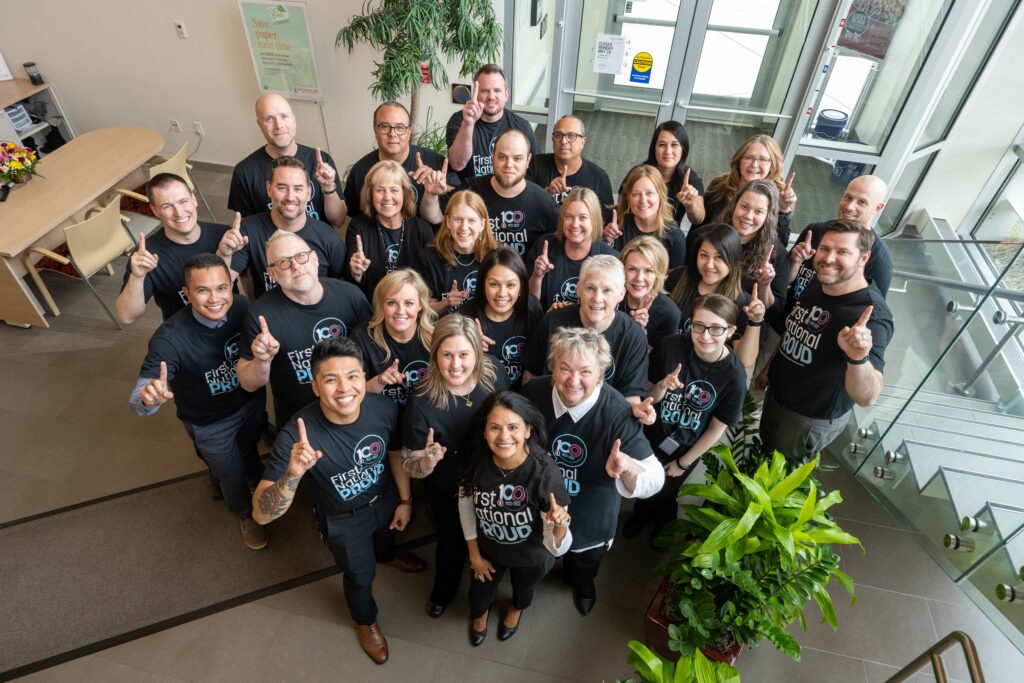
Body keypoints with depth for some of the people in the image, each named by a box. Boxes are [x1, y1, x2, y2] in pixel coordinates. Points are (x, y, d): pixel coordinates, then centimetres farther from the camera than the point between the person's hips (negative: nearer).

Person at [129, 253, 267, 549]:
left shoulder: (242, 306, -26)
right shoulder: (170, 338, -35)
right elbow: (137, 402, -35)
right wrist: (149, 397, -57)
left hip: (252, 401, 3)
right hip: (210, 423, -3)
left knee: (249, 449, 32)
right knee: (232, 475, 21)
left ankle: (258, 483, 67)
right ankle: (247, 513, 55)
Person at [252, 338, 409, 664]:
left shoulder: (384, 408, -31)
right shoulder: (297, 434, -39)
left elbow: (396, 454, -8)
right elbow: (262, 515, -39)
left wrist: (405, 500, 3)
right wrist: (293, 475, -58)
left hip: (385, 499, 3)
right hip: (342, 519, -3)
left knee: (386, 540, 35)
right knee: (360, 576, 23)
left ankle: (389, 557, 75)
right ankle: (366, 622, 59)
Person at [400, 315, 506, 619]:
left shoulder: (494, 378, -23)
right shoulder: (422, 404, -32)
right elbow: (410, 467, -22)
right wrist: (428, 460, -43)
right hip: (448, 495, -3)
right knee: (452, 544, 24)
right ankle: (443, 591, 59)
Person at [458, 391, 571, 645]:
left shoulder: (545, 472, -39)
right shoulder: (476, 462, -30)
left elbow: (558, 548, -33)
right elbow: (466, 505, -8)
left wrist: (559, 526, -56)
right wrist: (474, 554, 0)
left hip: (531, 556, -1)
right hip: (488, 548, 2)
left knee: (523, 587, 32)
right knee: (480, 590, 30)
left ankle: (516, 609, 69)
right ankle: (480, 612, 68)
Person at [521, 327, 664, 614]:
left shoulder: (618, 413, -34)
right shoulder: (534, 392, -25)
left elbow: (655, 479, -35)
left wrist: (628, 466, -55)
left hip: (591, 513, -1)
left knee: (585, 561, 32)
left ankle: (581, 582, 68)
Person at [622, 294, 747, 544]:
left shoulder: (734, 376, -28)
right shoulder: (670, 346, -27)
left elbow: (717, 428, -15)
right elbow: (649, 398, -14)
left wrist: (683, 463, -7)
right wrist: (661, 388, -36)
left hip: (686, 449, -1)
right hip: (652, 437, 1)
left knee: (665, 493, 25)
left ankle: (663, 525, 62)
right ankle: (641, 514, 64)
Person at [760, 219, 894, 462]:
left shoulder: (870, 316, -32)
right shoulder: (817, 282, -8)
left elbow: (867, 397, -43)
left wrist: (858, 358, -59)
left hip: (812, 420, -7)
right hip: (775, 395, 7)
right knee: (764, 455, 31)